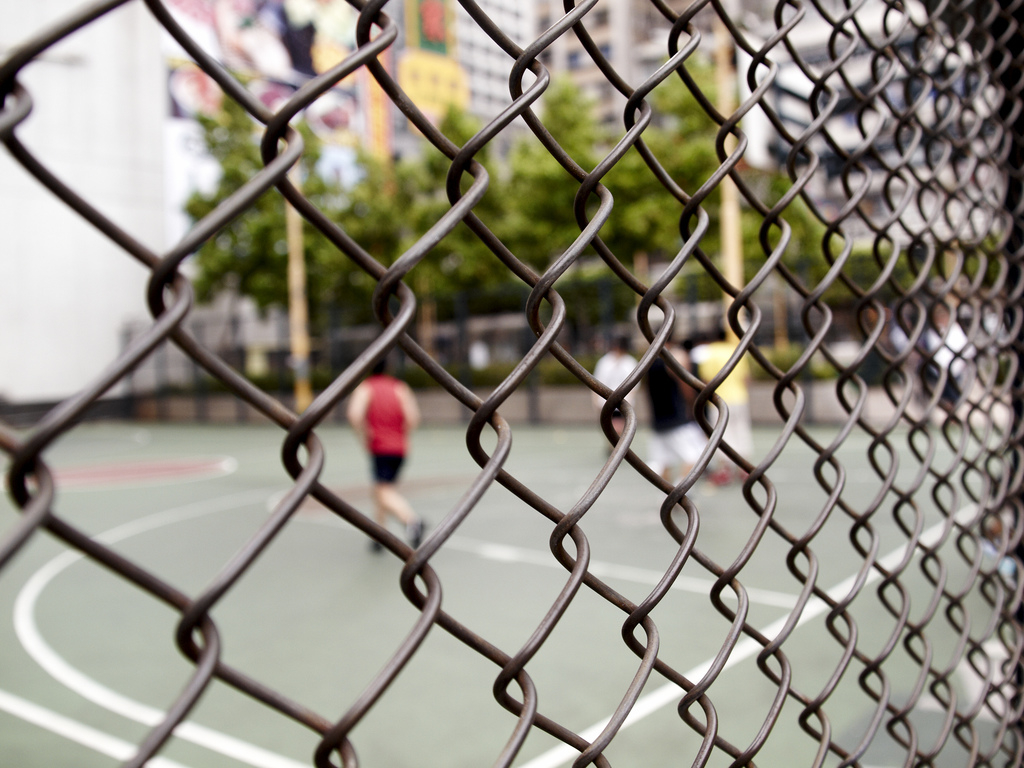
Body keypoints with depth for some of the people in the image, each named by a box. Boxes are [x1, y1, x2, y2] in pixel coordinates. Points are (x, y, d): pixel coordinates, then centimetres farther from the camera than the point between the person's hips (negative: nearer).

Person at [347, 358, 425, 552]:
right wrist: (401, 433, 11)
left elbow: (354, 414, -20)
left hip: (379, 447, -5)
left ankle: (412, 520, -39)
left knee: (385, 492, -12)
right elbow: (413, 418, -5)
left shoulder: (364, 388, -1)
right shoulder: (400, 387, 8)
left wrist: (364, 435, -6)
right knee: (381, 488, 20)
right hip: (400, 447, 5)